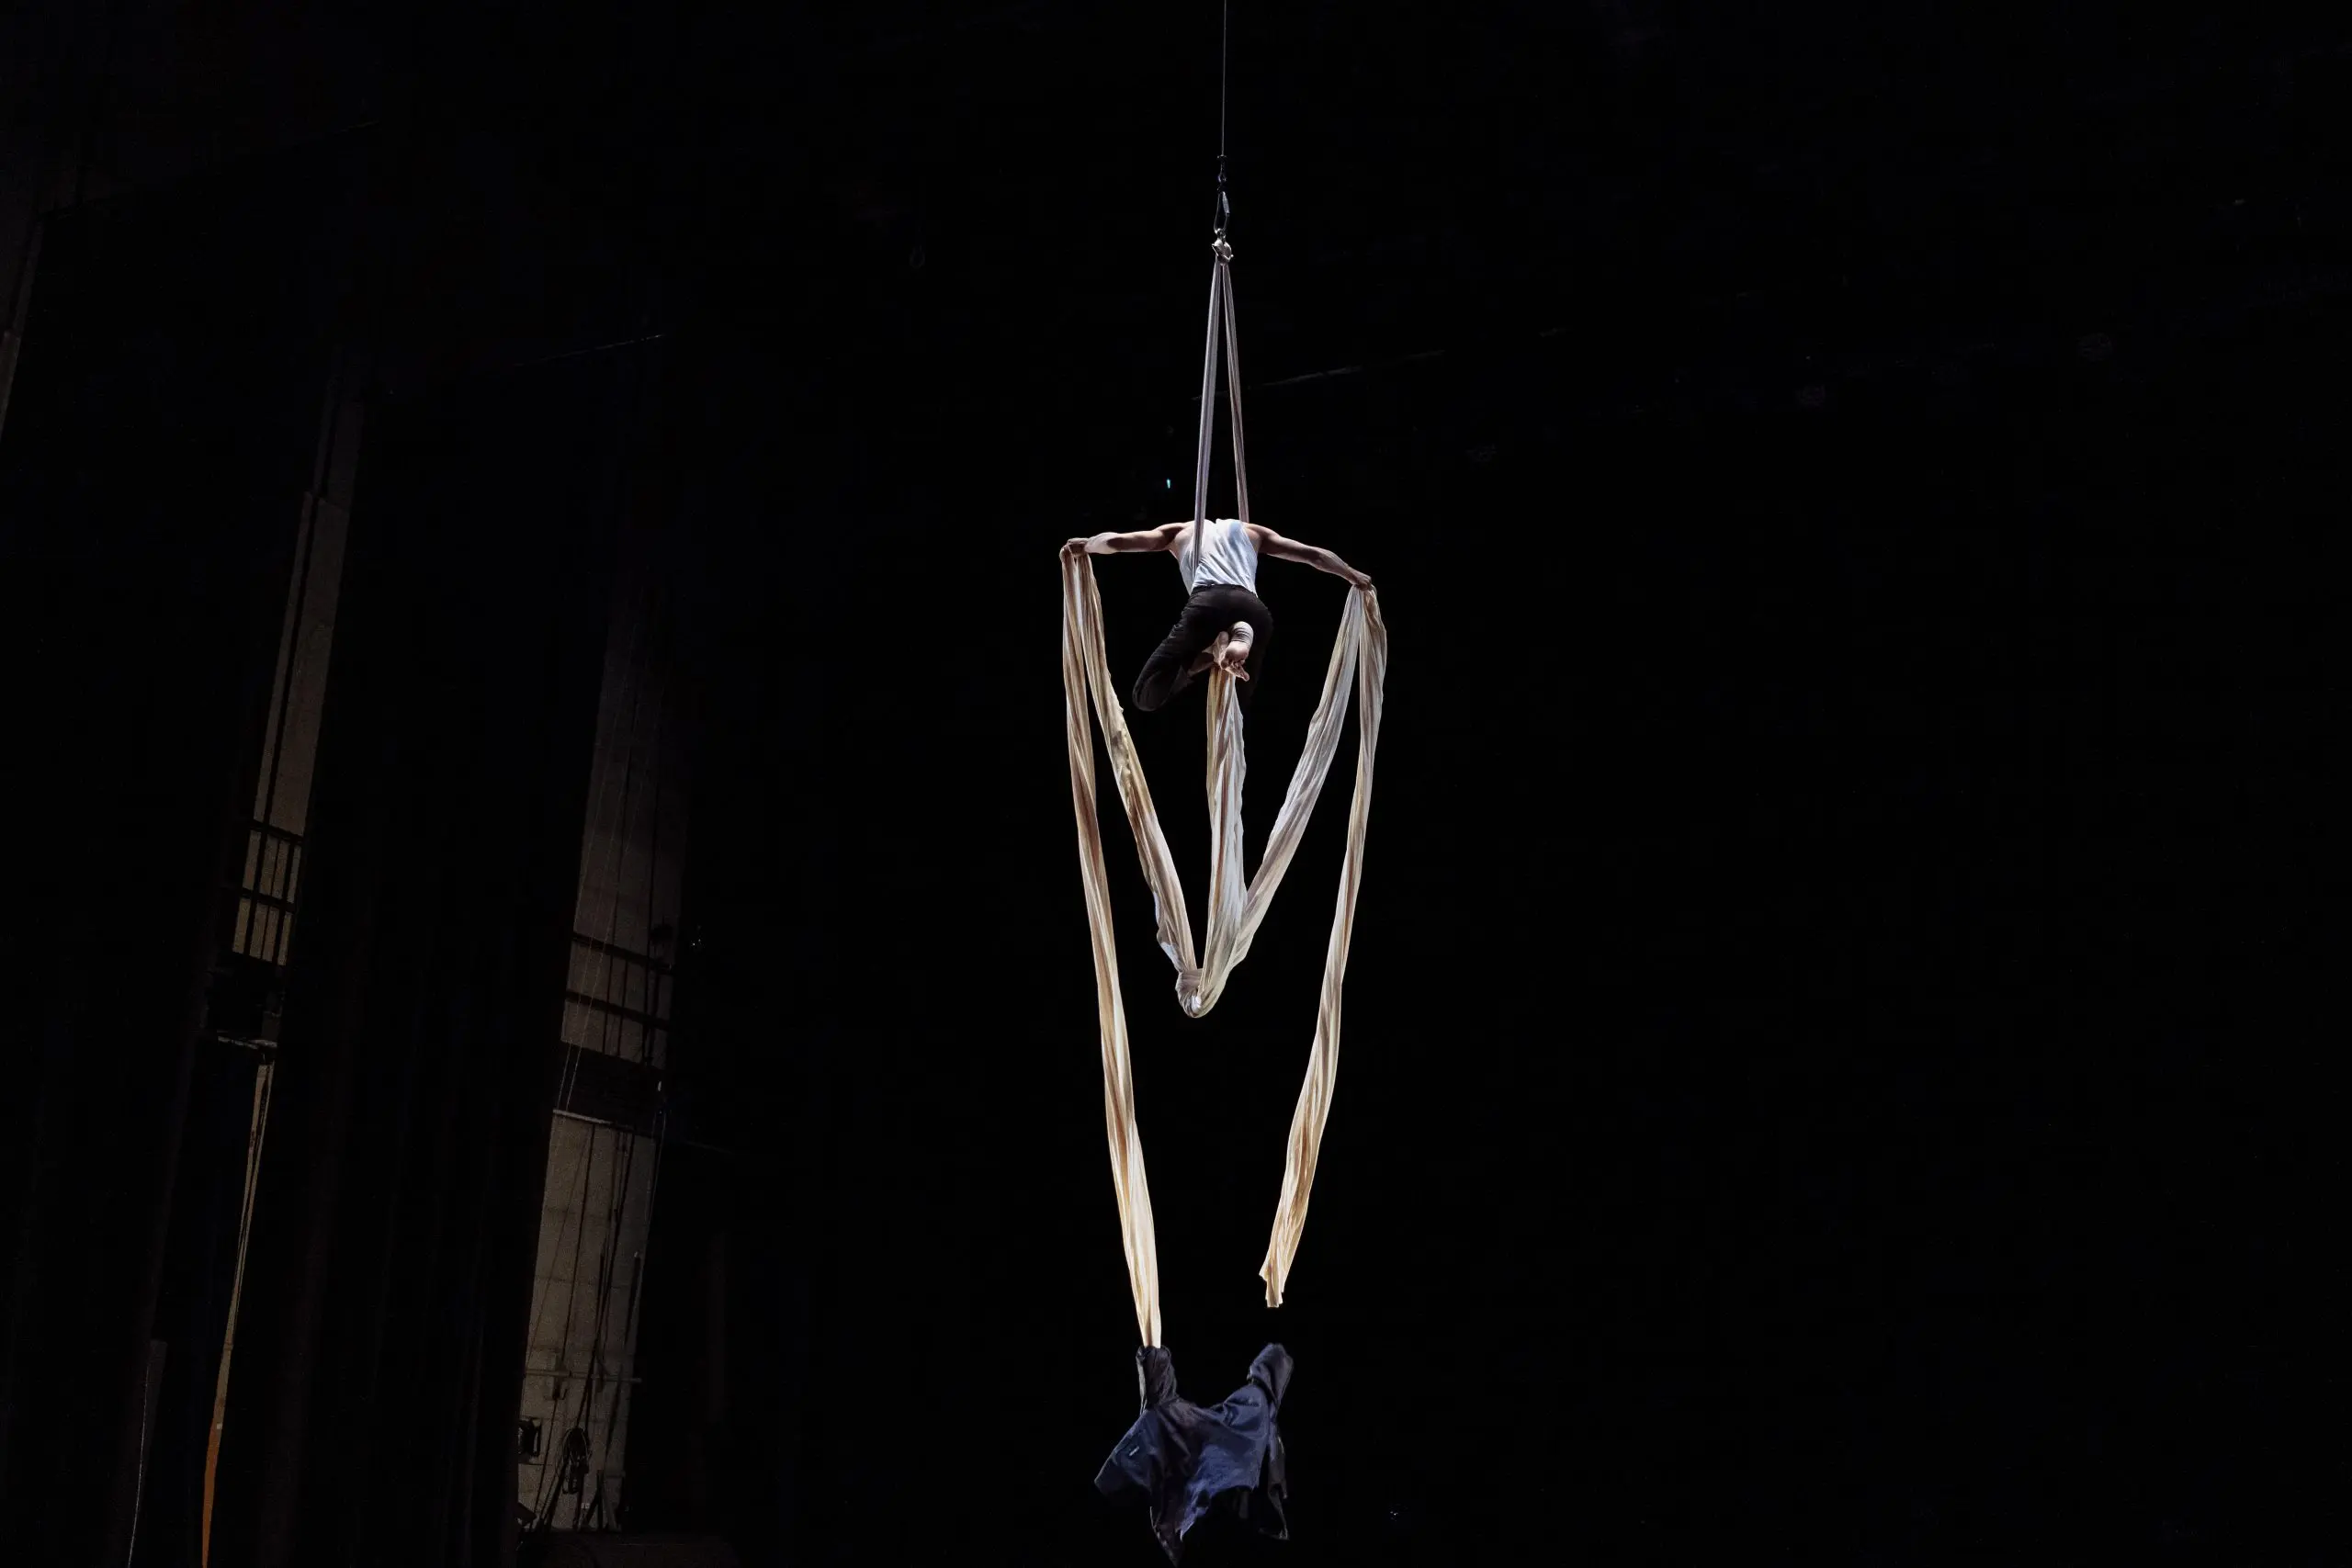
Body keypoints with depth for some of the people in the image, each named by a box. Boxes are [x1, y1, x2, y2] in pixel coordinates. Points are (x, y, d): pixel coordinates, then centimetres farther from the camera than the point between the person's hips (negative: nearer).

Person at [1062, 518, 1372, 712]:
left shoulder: (1181, 531, 33)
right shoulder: (1252, 531, 37)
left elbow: (1114, 541, 26)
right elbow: (1313, 554, 38)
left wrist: (1084, 546, 47)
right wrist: (1354, 577, 53)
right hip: (1254, 610, 2)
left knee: (1148, 696, 4)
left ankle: (1211, 651, -18)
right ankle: (1240, 638, -13)